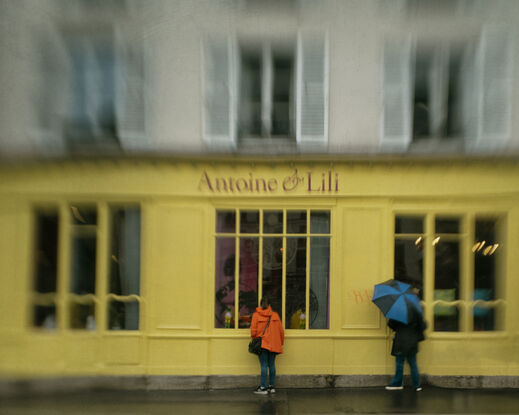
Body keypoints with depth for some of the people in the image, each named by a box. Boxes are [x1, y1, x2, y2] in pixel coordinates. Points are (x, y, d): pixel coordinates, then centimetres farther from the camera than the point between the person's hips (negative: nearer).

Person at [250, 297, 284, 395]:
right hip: (273, 345, 3)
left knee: (264, 365, -3)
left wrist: (254, 339, 12)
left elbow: (253, 330, -7)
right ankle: (272, 387, 16)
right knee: (272, 365, 10)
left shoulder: (256, 315, -3)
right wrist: (281, 343, 17)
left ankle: (263, 388, -3)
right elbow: (281, 331, 6)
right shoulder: (275, 315, 5)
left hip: (262, 344, -3)